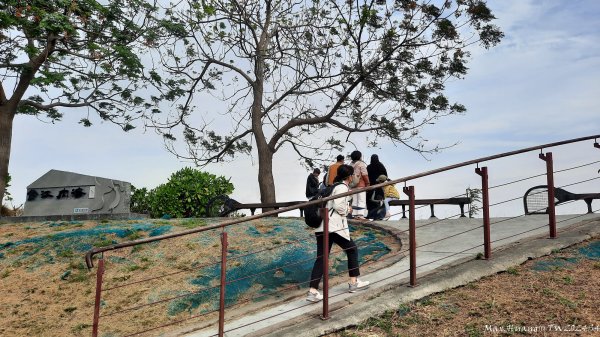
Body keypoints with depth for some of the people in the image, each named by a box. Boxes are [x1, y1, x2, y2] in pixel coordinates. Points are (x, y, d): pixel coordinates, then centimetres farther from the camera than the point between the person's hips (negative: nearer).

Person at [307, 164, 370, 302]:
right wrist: (347, 210, 2)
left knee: (321, 258, 3)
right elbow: (338, 206, -18)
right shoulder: (342, 187, -5)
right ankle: (353, 282, 22)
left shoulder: (334, 186, 22)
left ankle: (313, 291, -5)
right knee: (352, 249, 13)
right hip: (334, 226, -8)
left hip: (321, 226, 8)